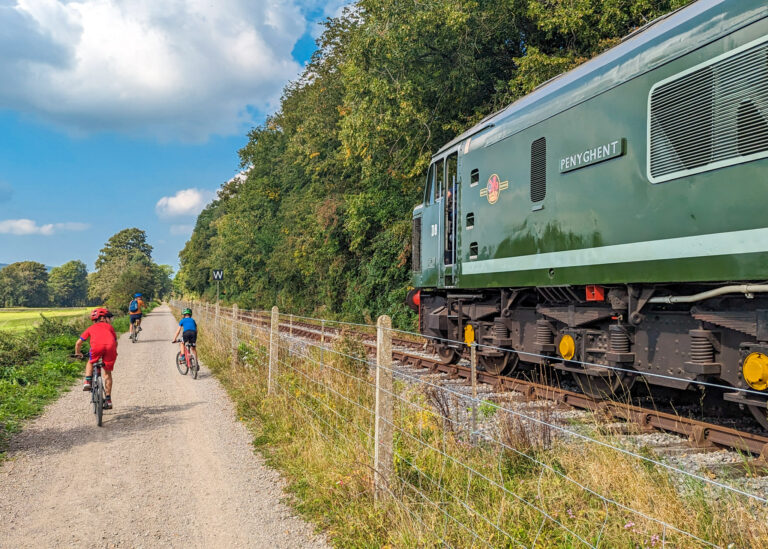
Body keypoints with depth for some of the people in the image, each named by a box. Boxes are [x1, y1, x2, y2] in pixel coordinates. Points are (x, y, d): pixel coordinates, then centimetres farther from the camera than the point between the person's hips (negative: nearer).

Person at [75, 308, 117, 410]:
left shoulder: (91, 328, 33)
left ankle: (87, 382, 12)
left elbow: (78, 343, 34)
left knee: (90, 363, 33)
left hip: (97, 346, 0)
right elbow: (116, 342, 36)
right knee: (107, 372, 14)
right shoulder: (109, 327, 33)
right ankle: (108, 399, 13)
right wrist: (113, 352, 54)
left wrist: (77, 353, 52)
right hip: (110, 346, 0)